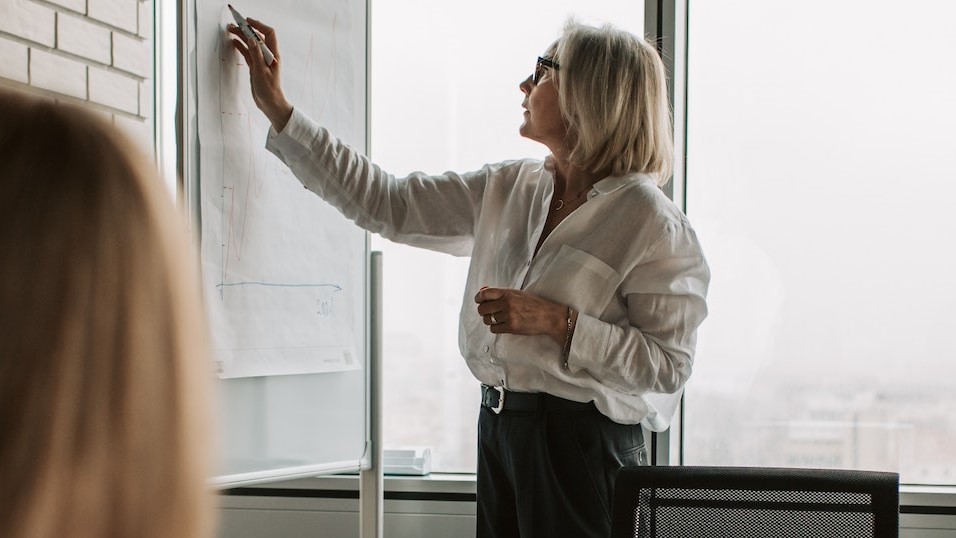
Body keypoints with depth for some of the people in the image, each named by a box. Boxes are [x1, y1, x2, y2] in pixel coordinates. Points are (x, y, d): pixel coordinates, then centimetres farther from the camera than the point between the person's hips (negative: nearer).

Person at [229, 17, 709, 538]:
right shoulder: (509, 187, 6)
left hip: (583, 443, -6)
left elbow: (668, 366, -15)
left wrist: (559, 322, -22)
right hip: (499, 428, 6)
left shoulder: (651, 221, -13)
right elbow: (385, 204, 8)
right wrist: (277, 109, 9)